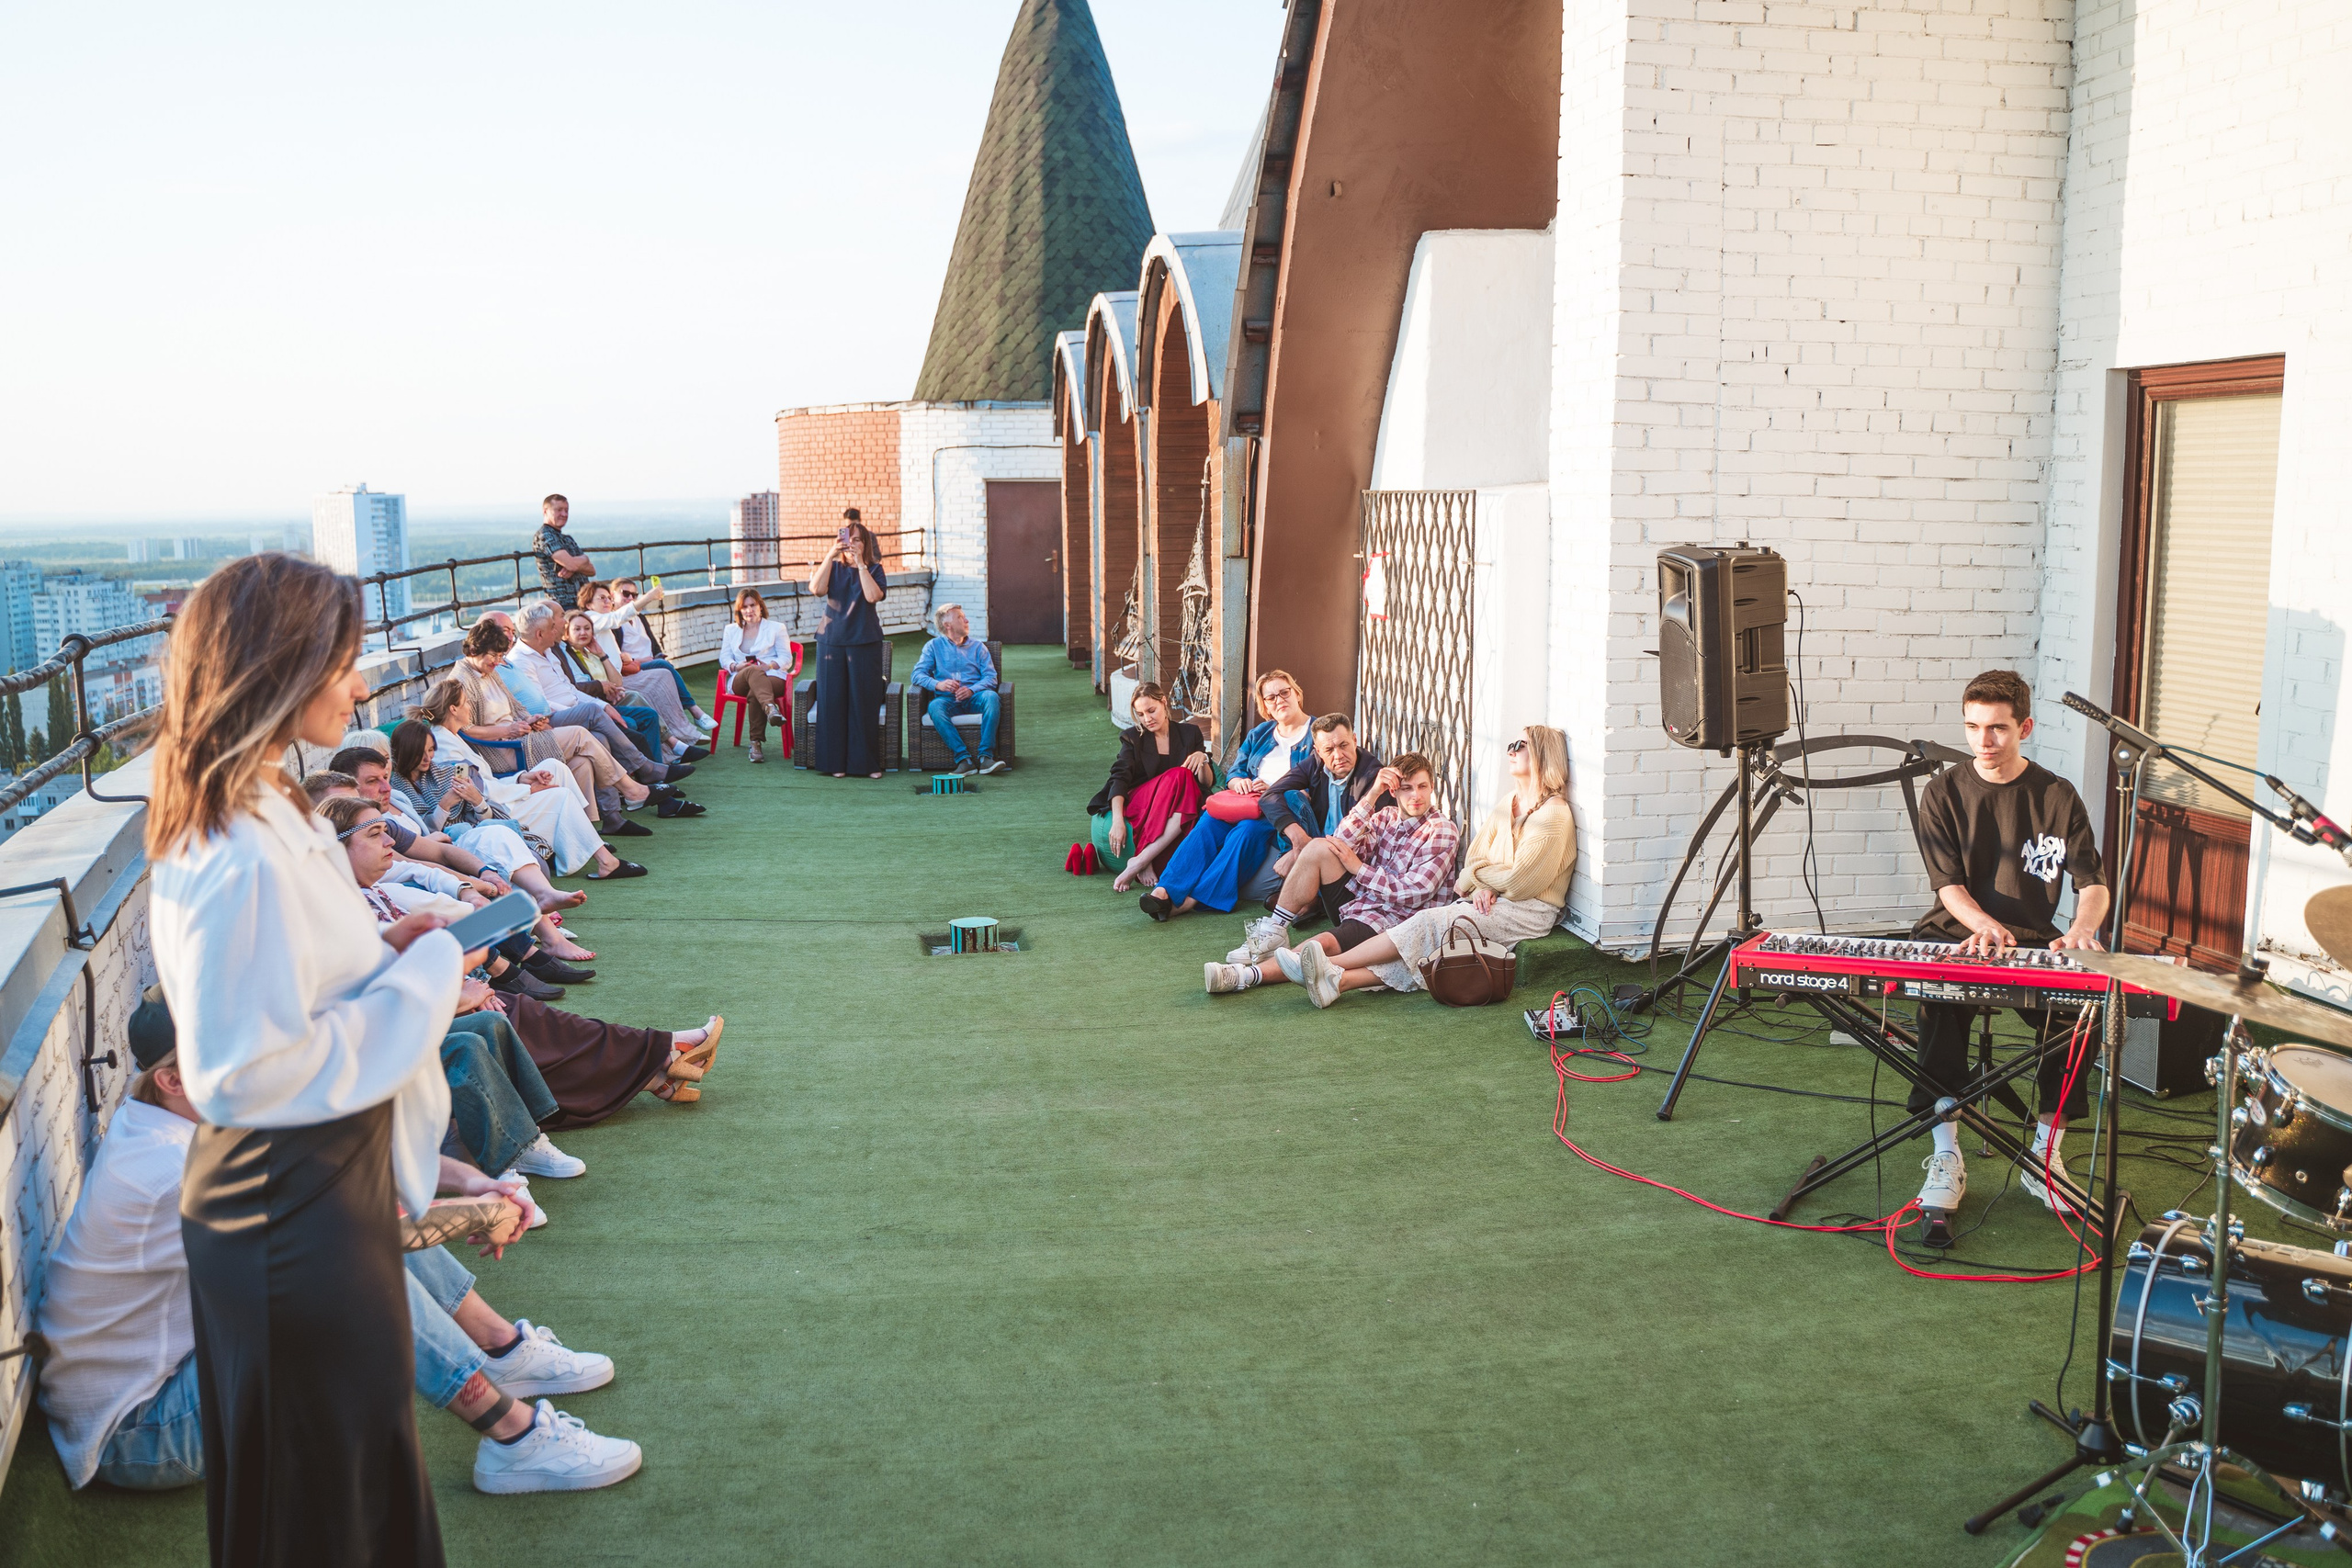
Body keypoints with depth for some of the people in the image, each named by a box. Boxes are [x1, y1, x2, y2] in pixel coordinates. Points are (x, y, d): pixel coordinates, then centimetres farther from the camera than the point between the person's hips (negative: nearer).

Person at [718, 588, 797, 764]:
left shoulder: (776, 628, 20)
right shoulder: (731, 630, 28)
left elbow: (786, 659, 9)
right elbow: (724, 658, 17)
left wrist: (769, 665, -12)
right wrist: (736, 666, -7)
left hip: (773, 677, 0)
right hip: (740, 680, 0)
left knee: (755, 694, -38)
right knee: (753, 671, -40)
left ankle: (756, 743, -46)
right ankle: (770, 707, -67)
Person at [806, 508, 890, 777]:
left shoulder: (874, 569, 5)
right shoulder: (832, 567, 8)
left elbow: (874, 596, -14)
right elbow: (816, 588, -11)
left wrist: (860, 564, -15)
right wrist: (831, 555, -17)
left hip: (865, 642, -1)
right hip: (832, 640, 1)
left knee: (864, 701, -1)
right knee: (833, 699, 1)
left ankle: (867, 762, 6)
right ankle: (836, 762, 8)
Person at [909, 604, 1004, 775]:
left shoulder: (978, 647, 22)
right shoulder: (934, 646, 18)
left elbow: (991, 677, 7)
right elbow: (917, 675, 5)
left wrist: (972, 690, -15)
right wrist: (938, 684, -17)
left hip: (973, 698, 1)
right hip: (947, 699, -1)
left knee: (991, 697, -33)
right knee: (934, 706, -35)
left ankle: (986, 757, -39)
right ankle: (964, 759, -42)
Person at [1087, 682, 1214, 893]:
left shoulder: (1190, 733, 14)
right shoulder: (1133, 738, 11)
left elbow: (1207, 783, 12)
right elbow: (1119, 779, -5)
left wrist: (1203, 760, -10)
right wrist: (1118, 820, -22)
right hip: (1136, 805, -2)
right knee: (1179, 776, -32)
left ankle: (1141, 860, -42)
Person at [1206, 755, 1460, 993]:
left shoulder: (1442, 831, -5)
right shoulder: (1386, 816, 13)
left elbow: (1413, 894, -16)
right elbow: (1340, 844, -5)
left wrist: (1358, 867, -11)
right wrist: (1372, 796, -13)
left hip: (1390, 920, -7)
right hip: (1356, 901, 7)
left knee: (1322, 943, -34)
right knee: (1318, 848, -15)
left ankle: (1246, 975, -46)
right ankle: (1272, 932, -12)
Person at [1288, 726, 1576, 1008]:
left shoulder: (1554, 815, -9)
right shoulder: (1507, 806, 18)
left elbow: (1516, 882, -14)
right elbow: (1474, 856, 11)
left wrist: (1471, 879, 1)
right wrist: (1481, 888, -11)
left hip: (1530, 911, -7)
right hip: (1493, 902, 7)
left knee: (1431, 922, -24)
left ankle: (1329, 963, -31)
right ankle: (1339, 979, -38)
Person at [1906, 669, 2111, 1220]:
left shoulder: (2057, 797, 2)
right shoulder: (1944, 793, 0)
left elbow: (2093, 882, -3)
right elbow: (1948, 885, -8)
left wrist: (2081, 928, -26)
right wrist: (1986, 926, -29)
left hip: (2033, 942, 1)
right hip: (1955, 935, -1)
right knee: (1940, 1006, -32)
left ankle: (2044, 1158, -9)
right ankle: (1946, 1158, -21)